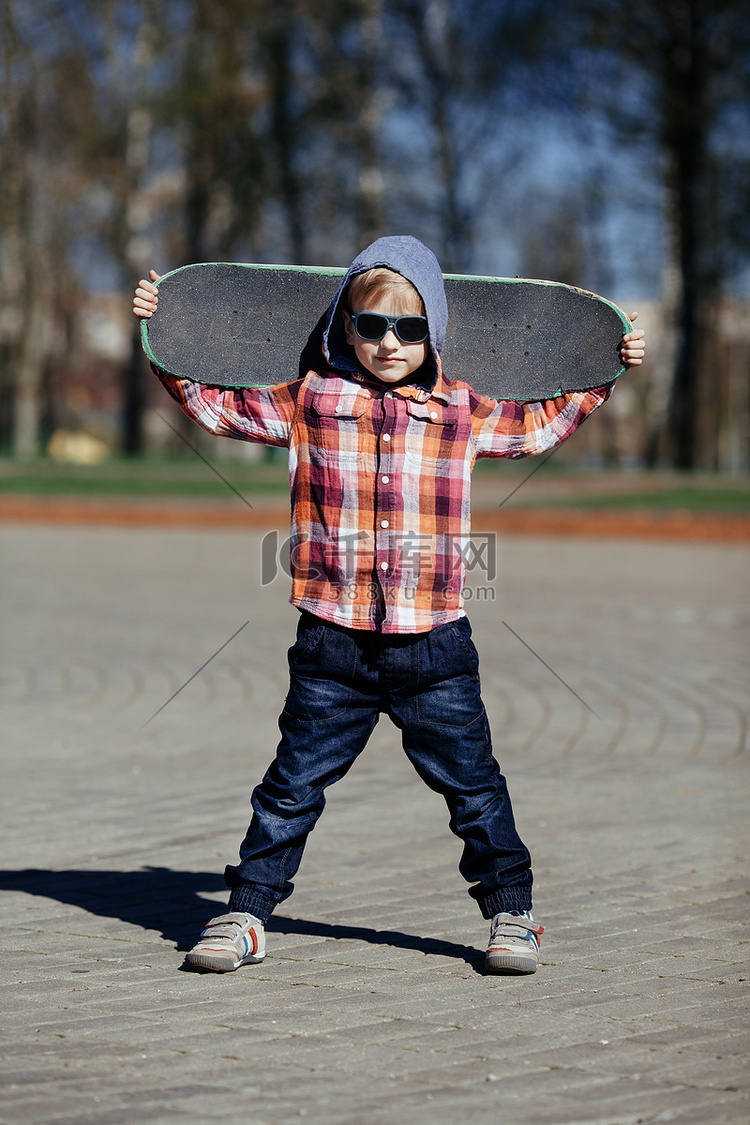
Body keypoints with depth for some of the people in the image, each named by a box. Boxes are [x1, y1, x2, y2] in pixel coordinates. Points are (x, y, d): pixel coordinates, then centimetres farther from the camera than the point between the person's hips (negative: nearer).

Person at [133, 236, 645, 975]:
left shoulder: (461, 412, 6)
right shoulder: (309, 402, 3)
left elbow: (543, 426, 22)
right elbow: (214, 405, 11)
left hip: (433, 644, 1)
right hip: (333, 643, 0)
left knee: (471, 782, 7)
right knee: (294, 783, 4)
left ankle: (510, 914, 21)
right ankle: (246, 914, 15)